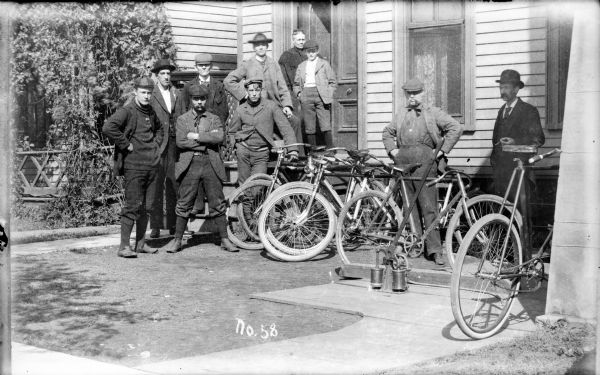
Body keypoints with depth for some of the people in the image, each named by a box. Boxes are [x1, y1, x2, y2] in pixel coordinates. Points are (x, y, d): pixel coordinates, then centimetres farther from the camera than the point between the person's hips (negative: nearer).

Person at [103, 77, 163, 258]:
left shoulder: (151, 111, 13)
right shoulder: (127, 111, -10)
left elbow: (159, 128, 34)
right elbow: (108, 127, -26)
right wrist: (126, 144, -19)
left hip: (152, 165, 7)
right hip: (134, 165, -7)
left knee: (146, 207, 11)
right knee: (133, 206, -8)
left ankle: (141, 244, 20)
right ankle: (124, 246, -4)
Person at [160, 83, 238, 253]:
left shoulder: (214, 119, 12)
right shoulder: (182, 119, 10)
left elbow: (219, 137, -7)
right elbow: (180, 141, -5)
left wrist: (196, 136, -10)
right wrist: (207, 140, -7)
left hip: (211, 164, 1)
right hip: (190, 164, -1)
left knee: (218, 204, 3)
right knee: (184, 204, 1)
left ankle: (225, 240, 10)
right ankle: (177, 240, 10)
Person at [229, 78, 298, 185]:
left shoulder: (271, 106, -1)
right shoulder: (240, 109, 5)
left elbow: (285, 128, -3)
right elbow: (232, 132, 19)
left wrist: (293, 149, -12)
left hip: (261, 154, -2)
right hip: (243, 152, 2)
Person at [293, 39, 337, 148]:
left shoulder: (324, 64, 13)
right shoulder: (301, 66, 20)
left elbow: (333, 82, 10)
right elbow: (296, 84, 23)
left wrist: (328, 95, -3)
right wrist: (298, 93, 4)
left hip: (321, 96, -2)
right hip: (306, 96, 2)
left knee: (326, 127, -11)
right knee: (309, 128, -1)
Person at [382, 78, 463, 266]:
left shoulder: (433, 113, 9)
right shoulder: (400, 115, 23)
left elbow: (455, 128, 1)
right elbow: (387, 133, 34)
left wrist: (442, 150, -4)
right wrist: (392, 150, 16)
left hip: (424, 160, -4)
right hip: (403, 160, 5)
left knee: (428, 205, -11)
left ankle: (434, 248, -12)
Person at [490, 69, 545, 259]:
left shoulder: (529, 111, 0)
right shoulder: (502, 111, 22)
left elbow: (539, 139, -7)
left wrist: (515, 141, -21)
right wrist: (493, 159, 19)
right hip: (501, 170, 6)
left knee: (521, 211, -9)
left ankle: (524, 255, -7)